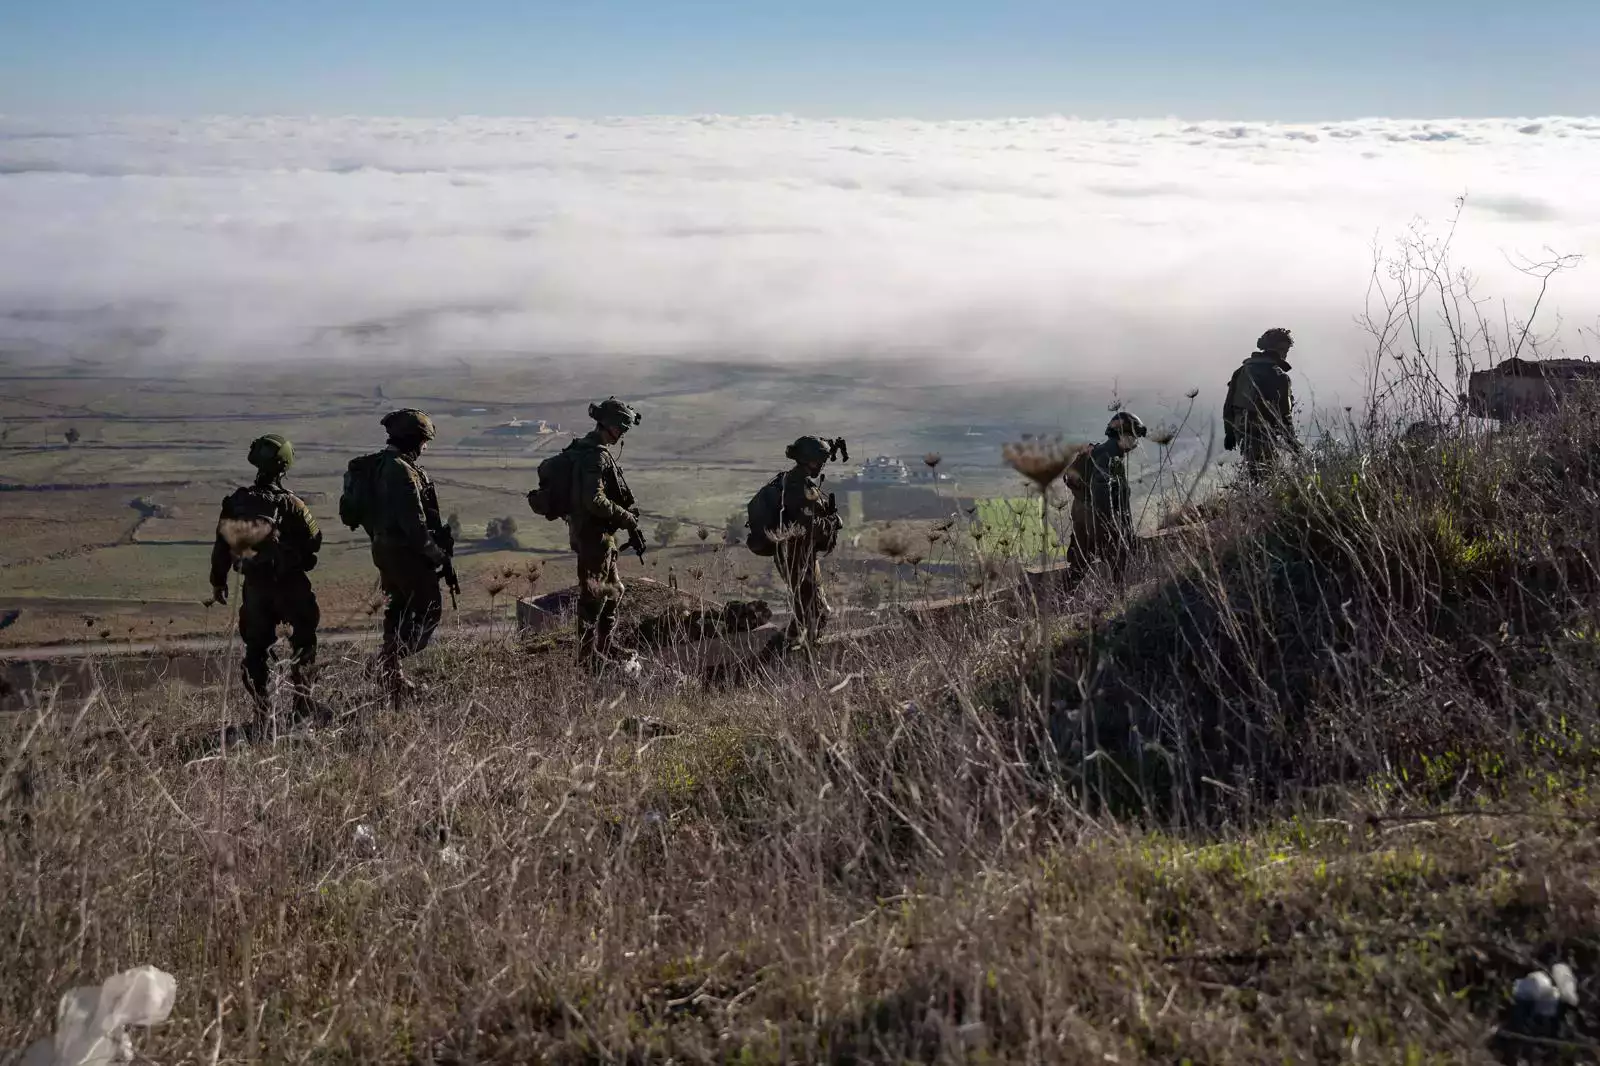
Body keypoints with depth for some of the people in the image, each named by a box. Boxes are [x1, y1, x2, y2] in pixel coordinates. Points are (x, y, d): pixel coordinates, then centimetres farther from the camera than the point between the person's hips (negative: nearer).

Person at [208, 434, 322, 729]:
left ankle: (262, 713, 14)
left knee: (256, 647, 13)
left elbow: (221, 544, 5)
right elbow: (314, 540, -9)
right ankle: (302, 702, 3)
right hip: (289, 584, -4)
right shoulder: (289, 503, -16)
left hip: (254, 585, 4)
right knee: (303, 639, 10)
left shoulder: (235, 501, -2)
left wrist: (218, 581, 16)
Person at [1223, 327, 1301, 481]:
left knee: (1252, 474, 17)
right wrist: (1291, 441, -4)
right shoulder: (1278, 376, -11)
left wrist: (1229, 432, 19)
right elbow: (1284, 413, -12)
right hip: (1263, 436, -7)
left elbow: (1229, 404, 13)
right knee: (1265, 475, -5)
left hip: (1241, 433, 7)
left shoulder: (1242, 370, 11)